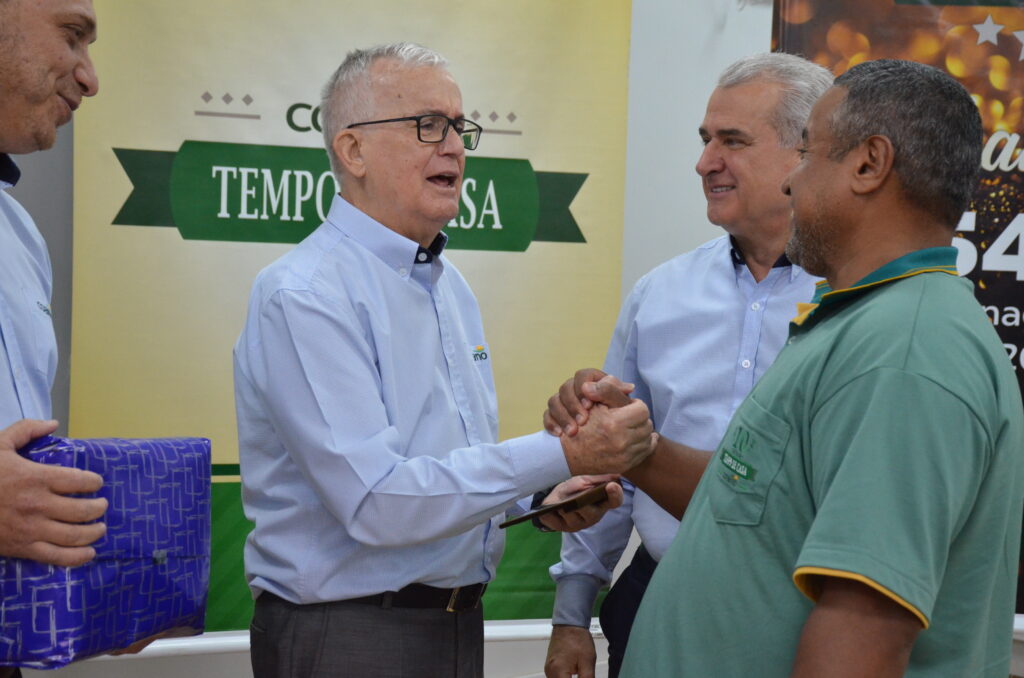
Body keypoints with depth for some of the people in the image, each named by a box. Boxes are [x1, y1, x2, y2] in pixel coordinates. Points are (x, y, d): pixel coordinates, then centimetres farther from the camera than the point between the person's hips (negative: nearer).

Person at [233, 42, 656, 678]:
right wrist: (563, 456, -25)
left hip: (459, 621, 8)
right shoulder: (303, 295, -18)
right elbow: (375, 501, -26)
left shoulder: (451, 285, 10)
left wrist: (544, 498, -1)